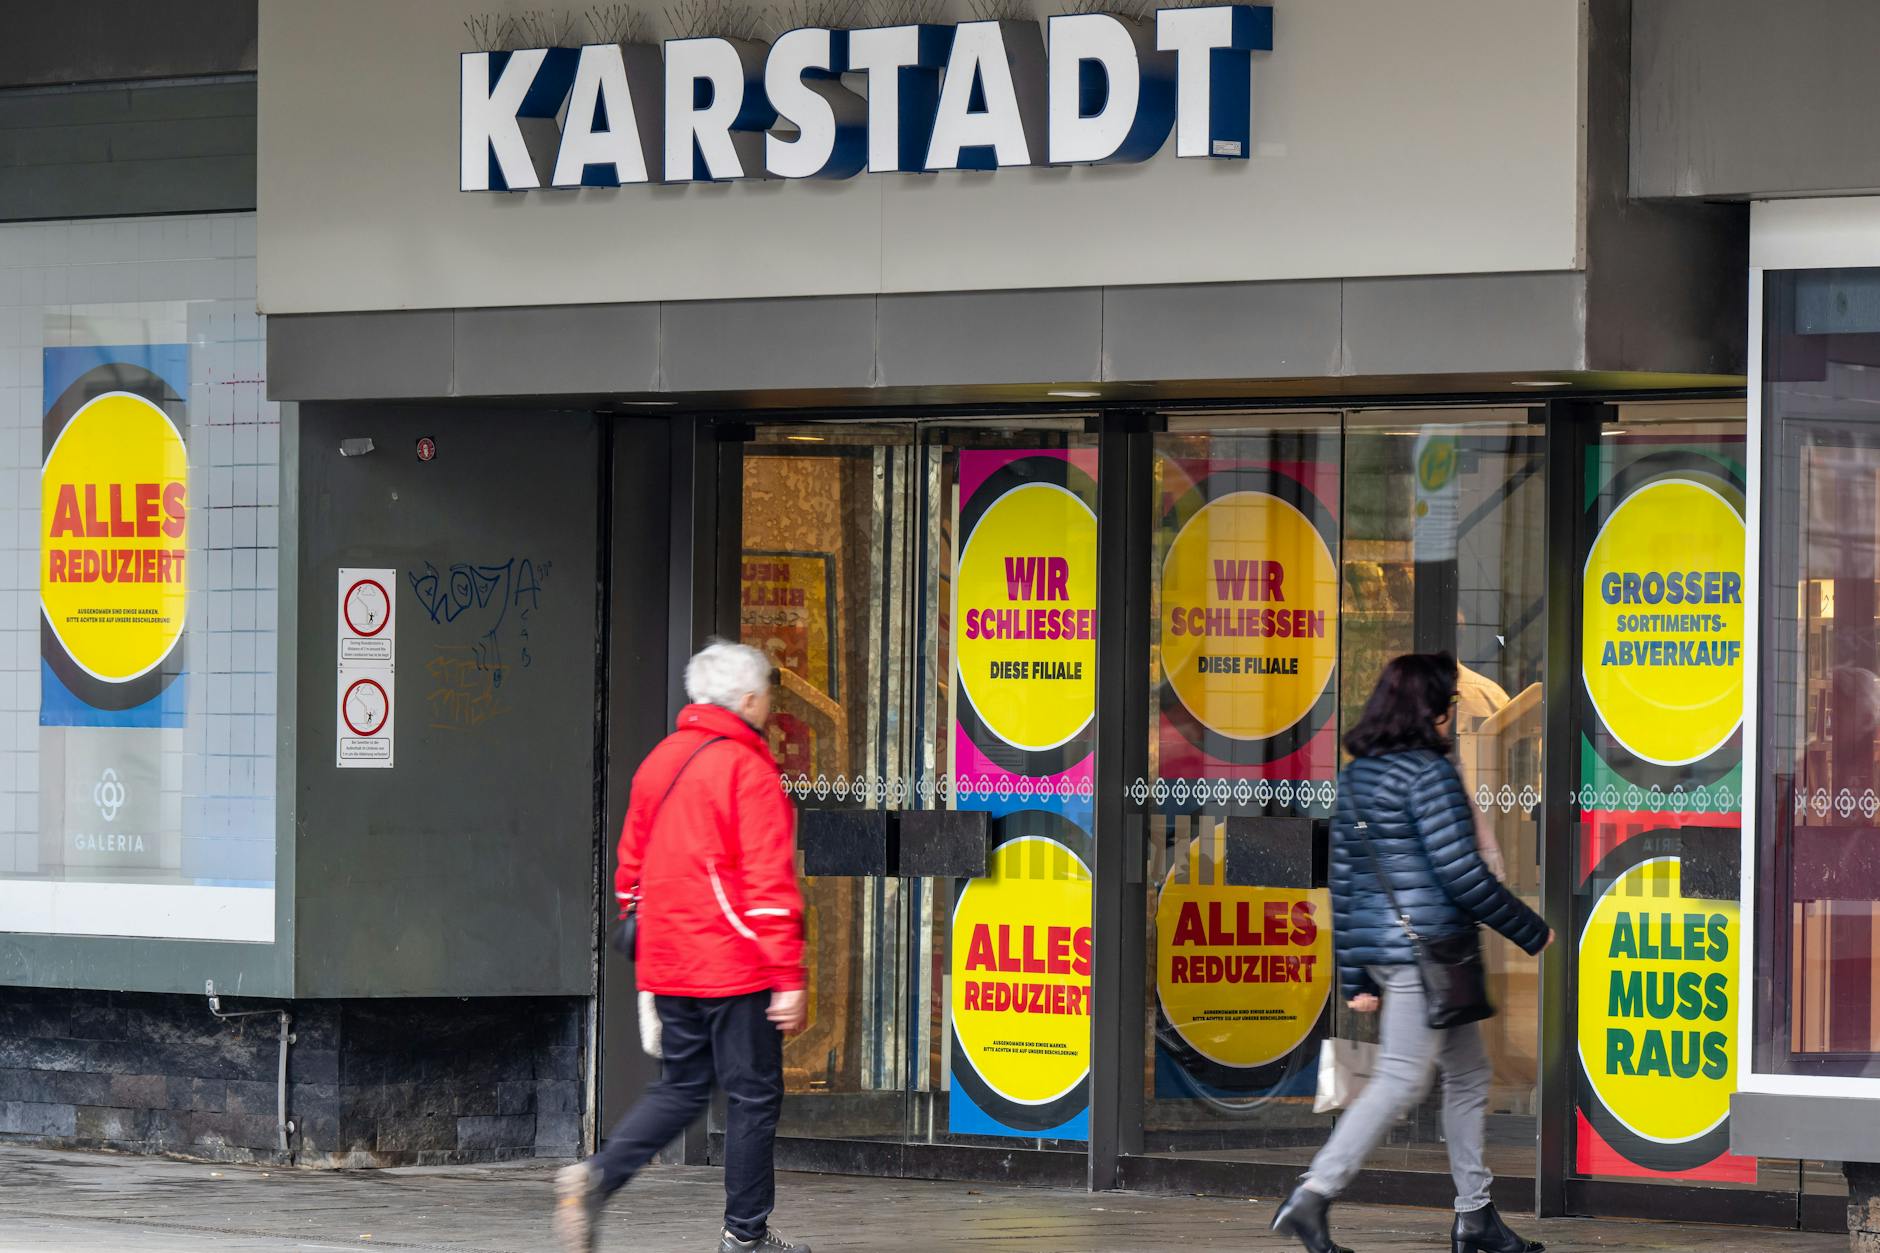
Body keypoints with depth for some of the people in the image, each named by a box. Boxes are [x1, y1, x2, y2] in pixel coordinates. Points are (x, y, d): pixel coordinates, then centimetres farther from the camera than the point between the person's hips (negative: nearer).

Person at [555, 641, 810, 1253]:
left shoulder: (660, 761, 11)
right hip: (734, 966, -7)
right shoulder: (748, 771, -13)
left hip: (668, 966, 7)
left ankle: (595, 1178, -7)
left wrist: (643, 943, 26)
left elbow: (632, 865, 17)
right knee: (753, 1096, 5)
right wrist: (788, 978, -15)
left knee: (680, 1088, 14)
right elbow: (768, 881, -16)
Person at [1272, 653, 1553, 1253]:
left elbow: (1342, 881, 13)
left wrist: (1355, 976, 16)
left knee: (1468, 1073, 16)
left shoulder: (1355, 777, 12)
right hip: (1425, 949, -9)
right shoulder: (1429, 773, -13)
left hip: (1376, 946, 9)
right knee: (1401, 1080, -7)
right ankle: (1313, 1194, -12)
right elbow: (1461, 872, -15)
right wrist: (1531, 931, -3)